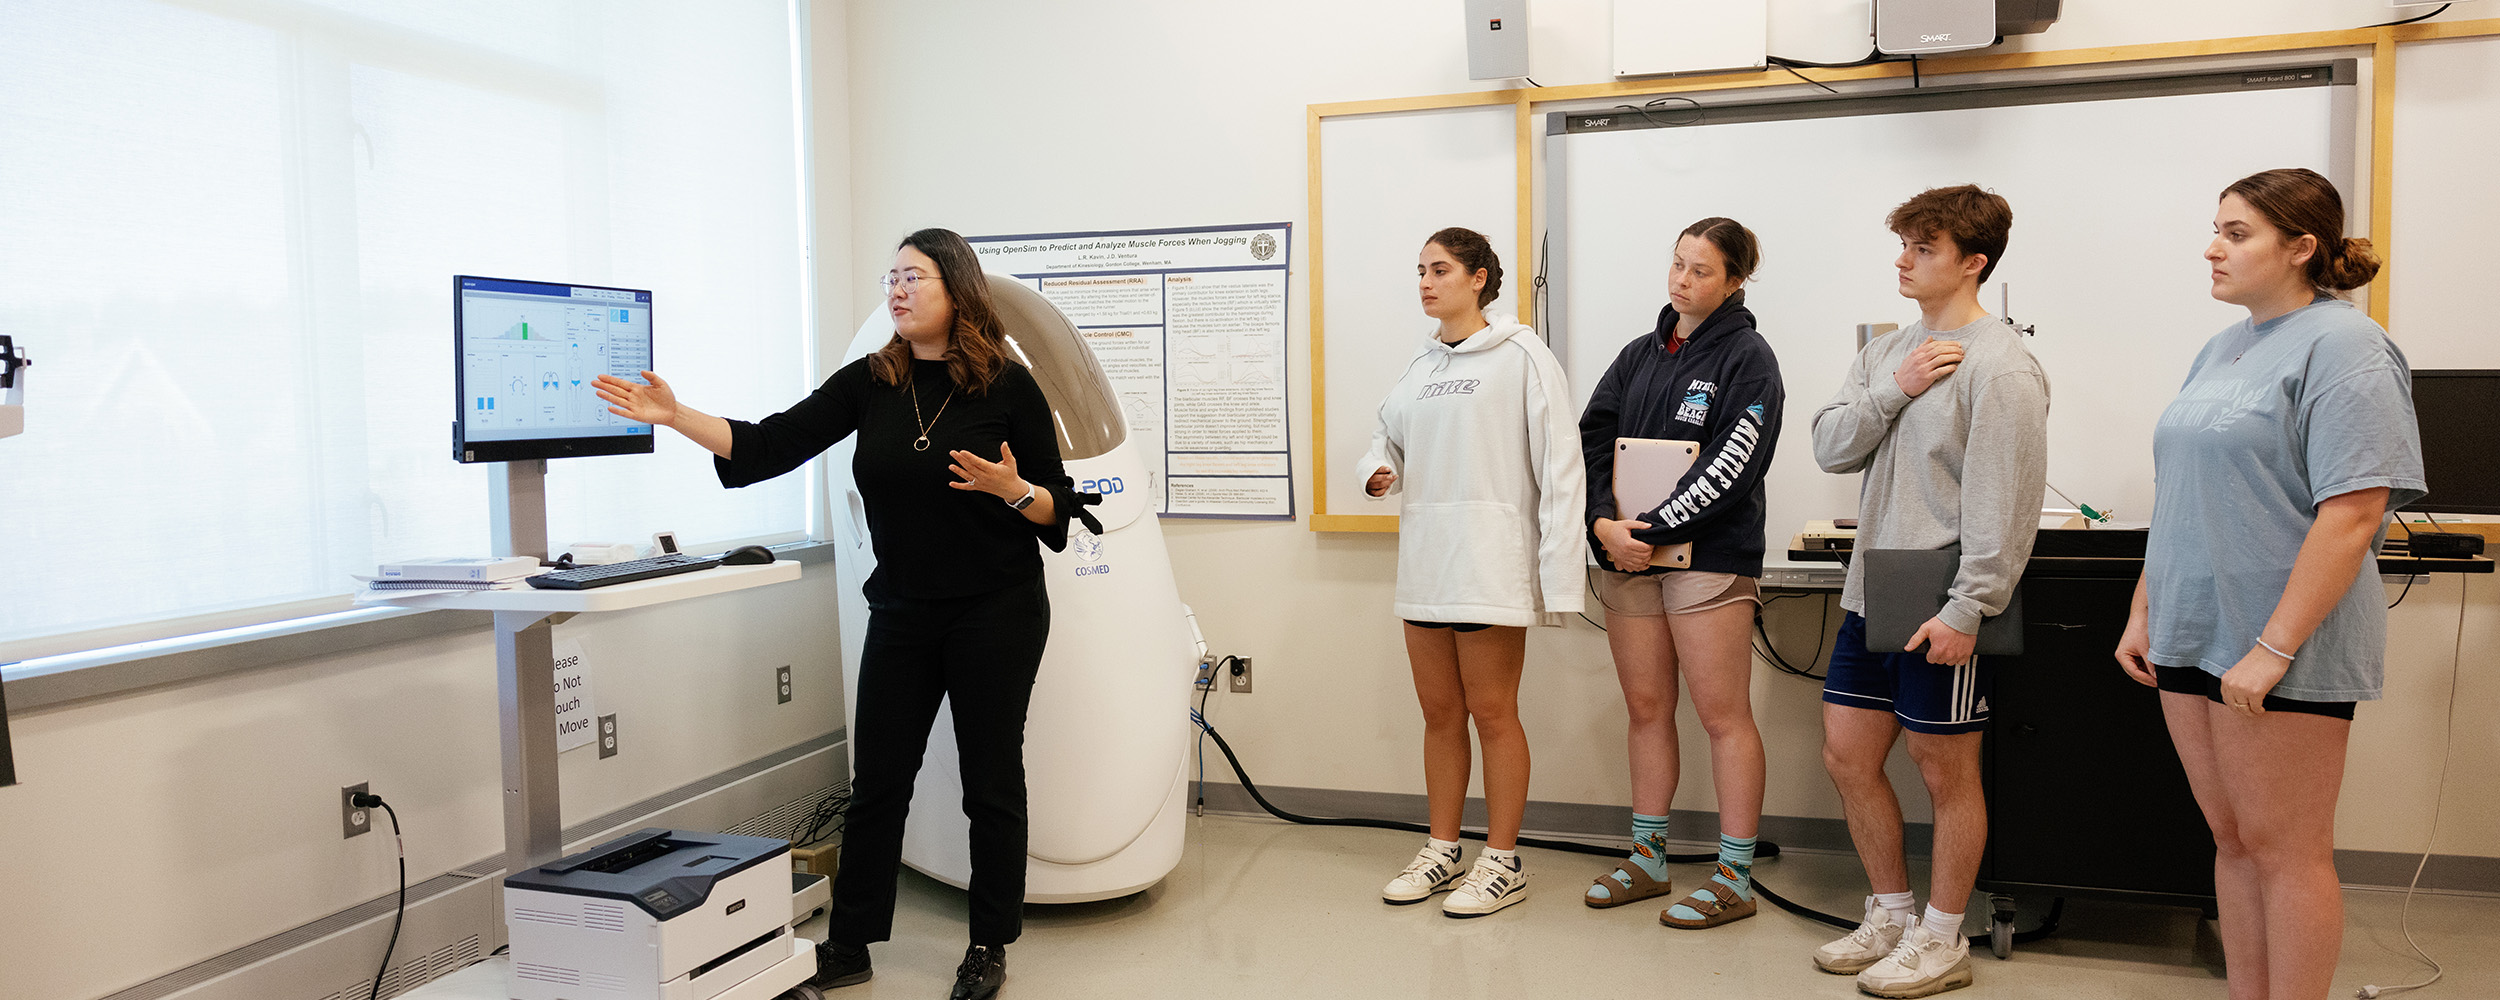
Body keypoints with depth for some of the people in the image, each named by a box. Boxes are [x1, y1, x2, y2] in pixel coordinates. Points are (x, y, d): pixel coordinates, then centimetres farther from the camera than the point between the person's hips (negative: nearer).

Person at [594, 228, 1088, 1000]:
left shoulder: (1007, 386, -8)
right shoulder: (869, 382, 2)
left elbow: (1057, 507, -4)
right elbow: (771, 445, -6)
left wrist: (1012, 489, -24)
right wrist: (676, 417, -16)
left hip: (996, 614, -3)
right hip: (902, 612, 4)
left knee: (991, 779, 6)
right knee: (876, 777, 8)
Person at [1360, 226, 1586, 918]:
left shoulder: (1522, 356, -5)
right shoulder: (1420, 366, 15)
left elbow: (1559, 465, -9)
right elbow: (1389, 433, 28)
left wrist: (1558, 575, -15)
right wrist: (1379, 470, 2)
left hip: (1491, 561, -6)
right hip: (1424, 561, 6)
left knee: (1492, 714, 1)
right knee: (1440, 714, 13)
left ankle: (1502, 861, 13)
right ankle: (1443, 850, 24)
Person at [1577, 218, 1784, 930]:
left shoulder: (1748, 358, -3)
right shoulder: (1639, 354, 15)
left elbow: (1731, 467, -14)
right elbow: (1592, 439, 6)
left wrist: (1652, 528, -17)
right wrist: (1603, 523, -10)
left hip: (1709, 557, -6)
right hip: (1626, 553, 6)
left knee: (1723, 715, -2)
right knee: (1646, 707, 12)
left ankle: (1735, 878, 7)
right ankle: (1648, 859, 23)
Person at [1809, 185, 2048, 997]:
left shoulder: (1999, 365, -12)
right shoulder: (1887, 352, 12)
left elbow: (2005, 502, -17)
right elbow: (1829, 446, 5)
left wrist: (1967, 609, -21)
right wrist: (1893, 391, -10)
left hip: (1939, 609, -8)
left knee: (1945, 770, 5)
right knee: (1847, 756, 12)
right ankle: (1891, 914, 29)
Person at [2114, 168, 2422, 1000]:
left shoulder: (2341, 346, -12)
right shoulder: (2225, 347, 13)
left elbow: (2354, 513, -19)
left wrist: (2273, 649, -22)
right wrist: (2144, 611, 12)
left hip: (2280, 648, -8)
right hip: (2192, 634, 8)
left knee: (2286, 849, 2)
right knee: (2233, 840, 15)